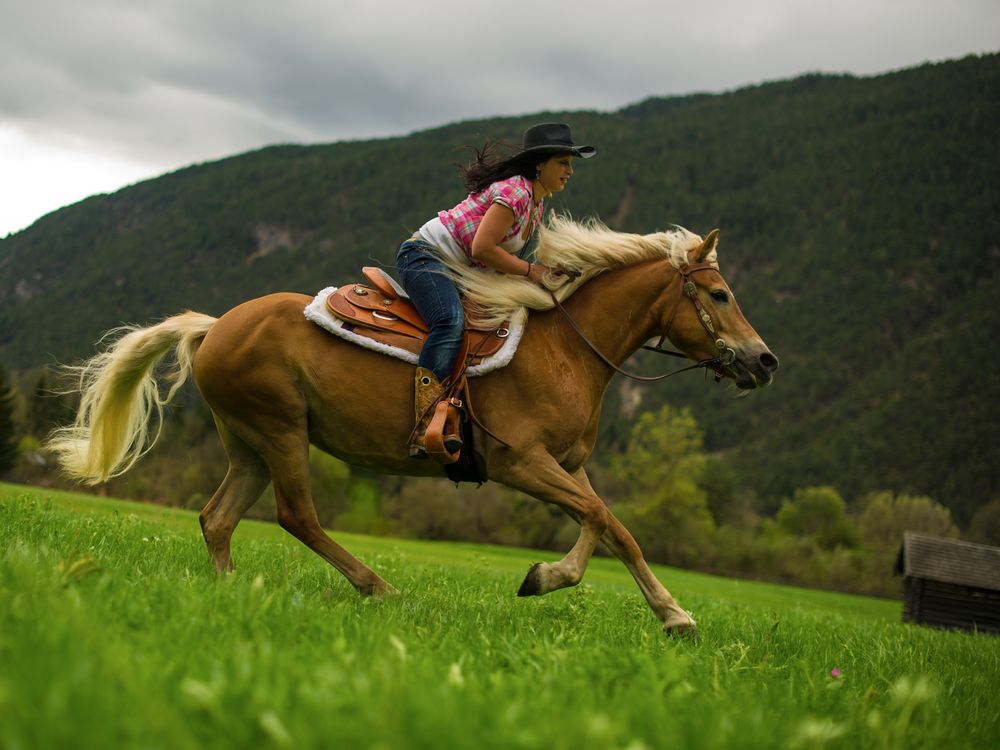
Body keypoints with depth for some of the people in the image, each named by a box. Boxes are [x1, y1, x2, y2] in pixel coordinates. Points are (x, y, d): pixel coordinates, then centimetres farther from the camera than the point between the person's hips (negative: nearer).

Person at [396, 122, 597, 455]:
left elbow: (499, 252, 15)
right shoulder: (515, 191, -19)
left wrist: (542, 272, 0)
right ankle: (427, 426, -41)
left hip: (458, 271, 11)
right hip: (424, 255, -11)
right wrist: (530, 270, -18)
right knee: (451, 321, -34)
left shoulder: (537, 201, 12)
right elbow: (481, 249, -25)